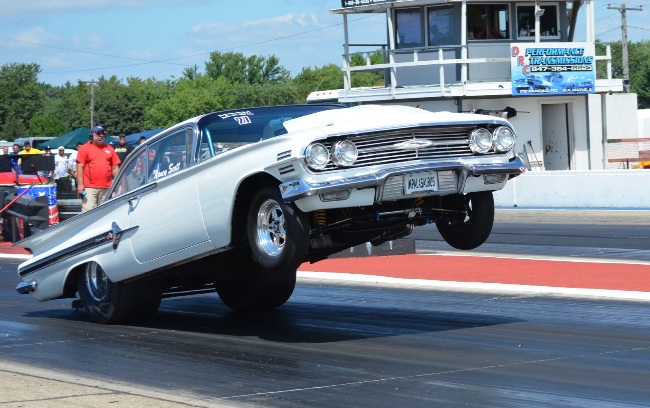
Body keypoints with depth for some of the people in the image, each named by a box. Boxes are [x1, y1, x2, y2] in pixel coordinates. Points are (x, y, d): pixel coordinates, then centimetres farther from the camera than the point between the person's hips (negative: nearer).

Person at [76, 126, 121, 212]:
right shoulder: (85, 148, 5)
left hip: (106, 188, 4)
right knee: (88, 211, -11)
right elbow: (80, 167, -1)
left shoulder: (110, 149, 16)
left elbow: (115, 168, 15)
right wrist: (80, 184, -9)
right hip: (89, 188, -4)